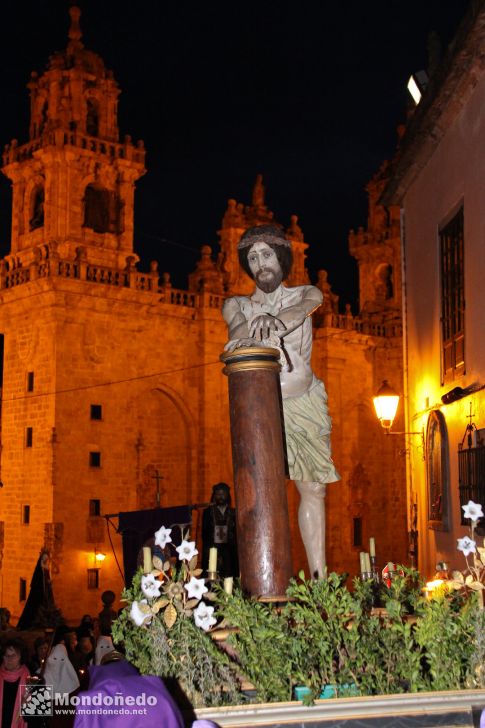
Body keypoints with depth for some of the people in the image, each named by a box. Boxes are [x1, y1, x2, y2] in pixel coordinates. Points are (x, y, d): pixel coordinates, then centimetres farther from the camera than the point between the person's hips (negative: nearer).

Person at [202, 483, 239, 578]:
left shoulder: (233, 513, 13)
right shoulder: (208, 512, 12)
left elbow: (236, 532, 10)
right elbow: (204, 532, 8)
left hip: (229, 550, 1)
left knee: (229, 577, -10)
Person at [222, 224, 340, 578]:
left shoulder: (305, 294, 7)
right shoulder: (237, 305, 8)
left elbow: (308, 304, -17)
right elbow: (237, 324, -16)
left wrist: (273, 319, -42)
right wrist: (253, 328, -43)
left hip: (306, 405, 2)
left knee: (313, 489, 1)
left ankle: (319, 578, 6)